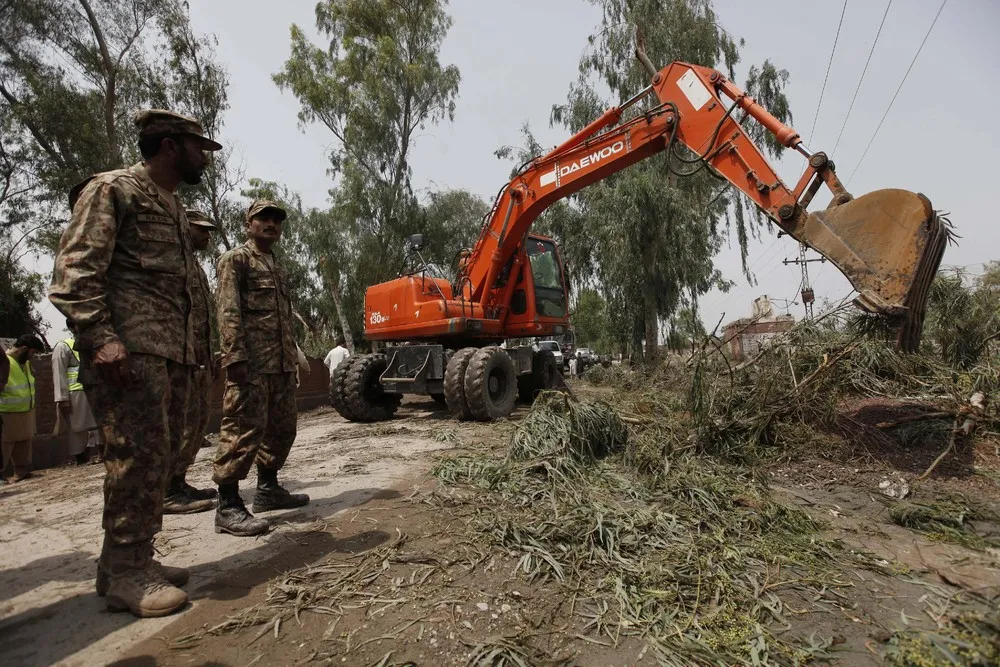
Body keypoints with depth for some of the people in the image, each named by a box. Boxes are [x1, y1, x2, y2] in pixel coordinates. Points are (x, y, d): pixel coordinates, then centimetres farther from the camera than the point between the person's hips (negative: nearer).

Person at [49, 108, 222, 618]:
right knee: (139, 454, -10)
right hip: (130, 349, -8)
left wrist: (190, 349, 18)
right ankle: (125, 574, 1)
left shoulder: (175, 209, 25)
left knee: (160, 455, 8)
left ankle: (131, 560, 19)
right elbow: (74, 271, -10)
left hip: (173, 350, 9)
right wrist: (100, 339, -22)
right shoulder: (111, 189, 0)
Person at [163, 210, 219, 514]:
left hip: (200, 354, 10)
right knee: (184, 418, -9)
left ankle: (178, 481, 18)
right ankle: (168, 491, -3)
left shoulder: (196, 266, 25)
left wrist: (209, 355, 20)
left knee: (200, 418, 10)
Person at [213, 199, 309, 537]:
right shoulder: (235, 259, 0)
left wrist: (292, 356, 20)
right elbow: (228, 312, -11)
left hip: (282, 363, 9)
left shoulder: (279, 268, 25)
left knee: (282, 427, 12)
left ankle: (268, 489, 25)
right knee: (243, 429, -9)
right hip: (251, 363, -9)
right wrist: (235, 356, -21)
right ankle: (228, 506, -2)